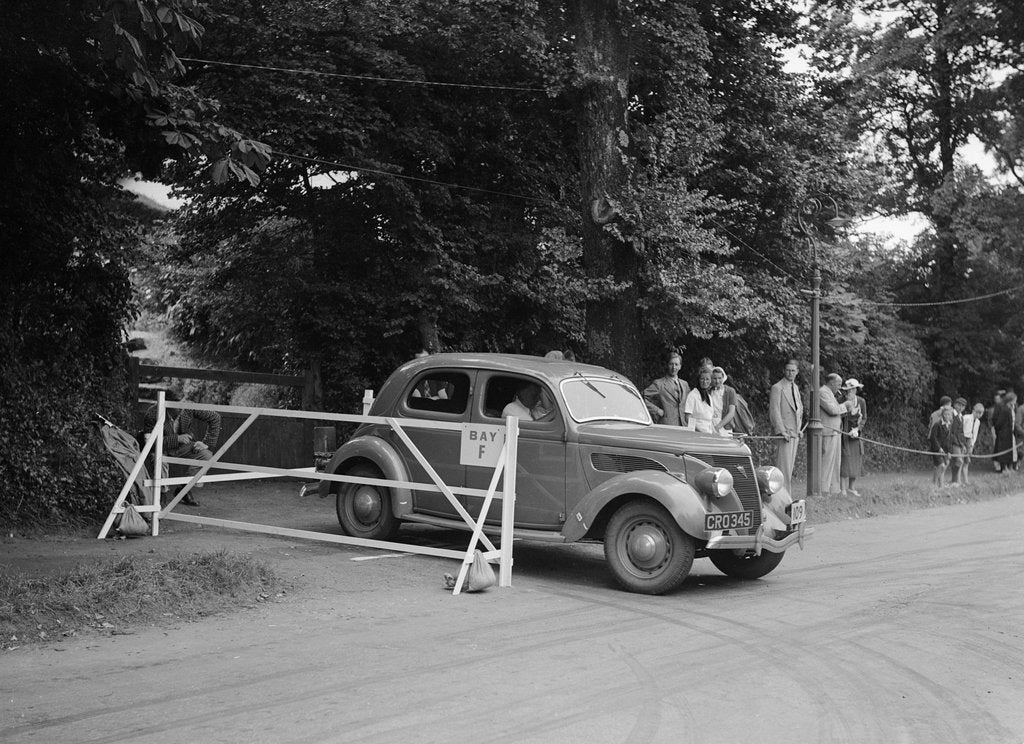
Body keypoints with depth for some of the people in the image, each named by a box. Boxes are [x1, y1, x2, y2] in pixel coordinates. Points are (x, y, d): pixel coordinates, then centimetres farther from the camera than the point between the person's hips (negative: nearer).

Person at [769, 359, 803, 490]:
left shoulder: (795, 388, 18)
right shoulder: (777, 388, -8)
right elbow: (774, 412, -14)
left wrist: (798, 429, 19)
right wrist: (781, 431, -21)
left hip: (794, 433, 8)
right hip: (784, 433, -8)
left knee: (790, 466, 8)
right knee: (783, 466, -11)